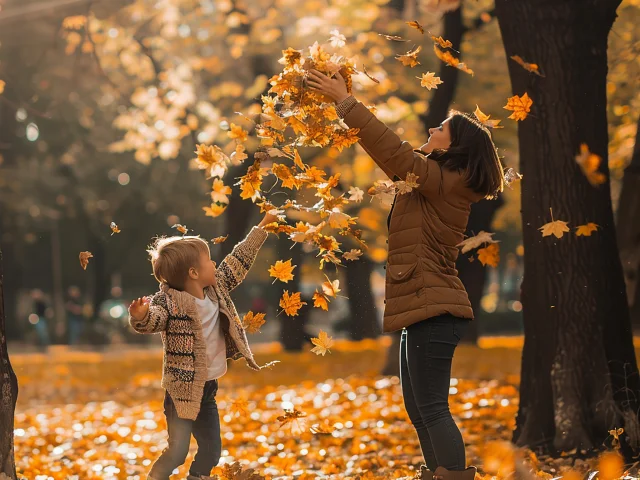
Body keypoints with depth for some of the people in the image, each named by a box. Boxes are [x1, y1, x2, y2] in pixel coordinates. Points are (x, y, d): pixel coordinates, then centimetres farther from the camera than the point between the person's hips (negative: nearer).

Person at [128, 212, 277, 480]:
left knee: (211, 451, 10)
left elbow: (238, 262, 14)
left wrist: (261, 228, 19)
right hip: (182, 391, -7)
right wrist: (140, 316, -58)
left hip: (208, 389, 7)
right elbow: (152, 321, -34)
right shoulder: (170, 301, -18)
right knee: (177, 452, -10)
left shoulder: (216, 289, 4)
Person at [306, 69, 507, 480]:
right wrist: (347, 101, 21)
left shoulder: (443, 182, -12)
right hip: (427, 308, 11)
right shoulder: (442, 184, 16)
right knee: (419, 408, 16)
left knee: (432, 409, -10)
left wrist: (344, 99, -12)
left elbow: (391, 149, -19)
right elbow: (396, 159, 24)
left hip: (434, 311, -11)